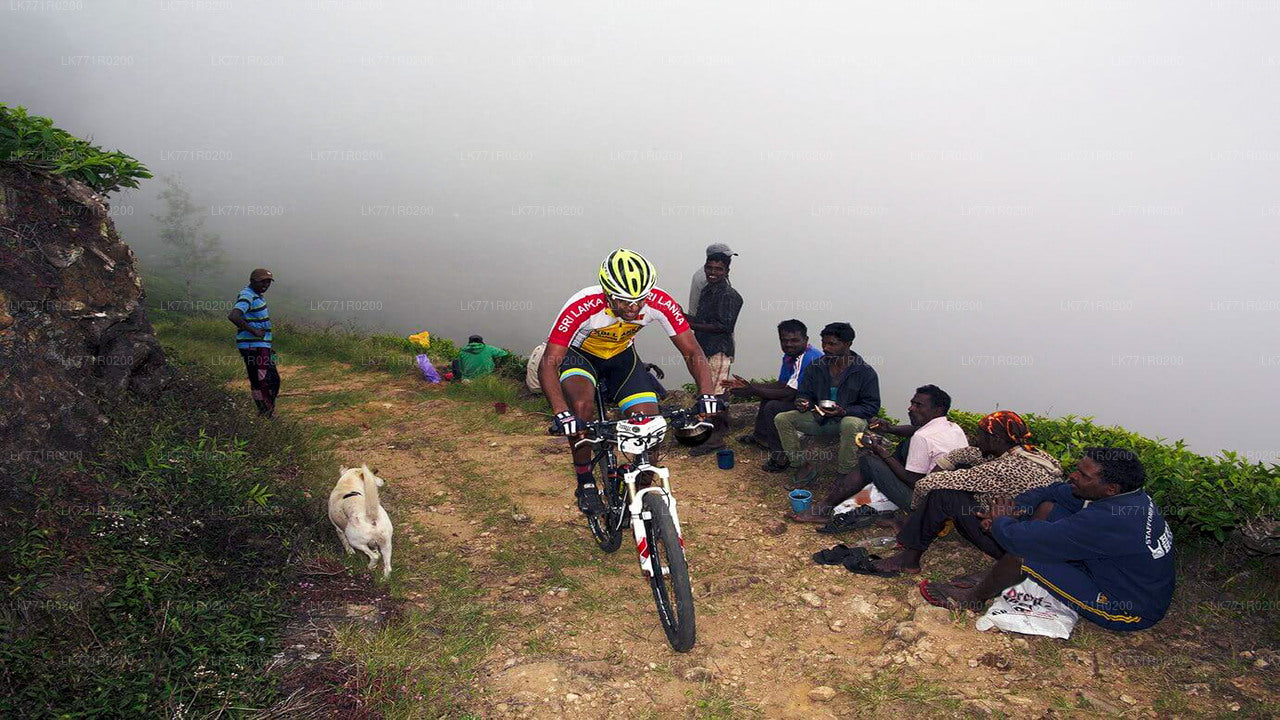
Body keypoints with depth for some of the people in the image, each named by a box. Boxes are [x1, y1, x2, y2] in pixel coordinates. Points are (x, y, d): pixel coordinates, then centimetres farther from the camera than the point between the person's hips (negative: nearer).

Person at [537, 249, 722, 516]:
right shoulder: (582, 307, -38)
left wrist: (707, 394, -39)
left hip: (620, 356, 3)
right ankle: (585, 484, -11)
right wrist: (561, 413, -53)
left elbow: (692, 352, -22)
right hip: (580, 354, -2)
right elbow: (548, 364, -38)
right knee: (582, 406, -34)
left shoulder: (660, 303, -30)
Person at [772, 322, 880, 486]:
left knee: (851, 424, -41)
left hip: (849, 418, -4)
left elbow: (872, 406, -10)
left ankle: (844, 475, -22)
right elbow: (804, 393, 12)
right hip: (819, 418, 4)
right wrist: (803, 403, -15)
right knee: (782, 419, -15)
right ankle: (803, 466, -9)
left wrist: (844, 411, -26)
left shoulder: (866, 372, -10)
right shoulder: (815, 367, 1)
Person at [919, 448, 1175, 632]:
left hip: (1127, 610, -9)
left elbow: (1023, 540, -35)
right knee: (1047, 507, 0)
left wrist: (1001, 521, -13)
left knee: (1025, 551, -21)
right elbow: (1054, 491, 8)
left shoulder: (1108, 520, -36)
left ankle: (973, 597, 4)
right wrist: (1013, 508, -8)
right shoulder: (1127, 493, -6)